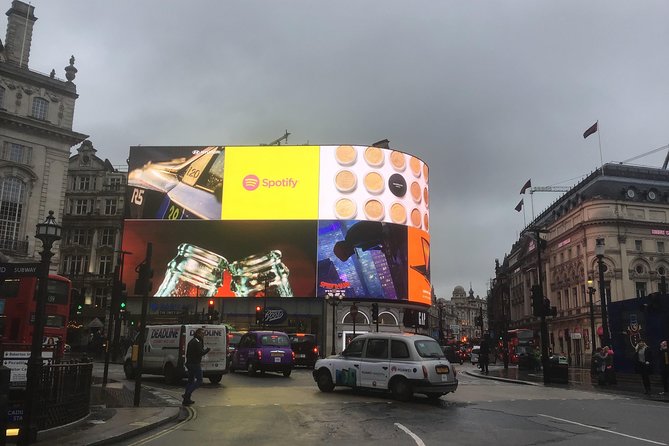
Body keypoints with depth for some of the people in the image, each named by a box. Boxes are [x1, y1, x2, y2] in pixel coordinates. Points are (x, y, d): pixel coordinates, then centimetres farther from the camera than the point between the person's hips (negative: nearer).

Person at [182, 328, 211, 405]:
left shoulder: (192, 341, 18)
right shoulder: (197, 342, -15)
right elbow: (200, 353, -22)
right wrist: (208, 349, -5)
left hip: (189, 363, 10)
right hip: (195, 364, -10)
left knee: (190, 381, 15)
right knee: (199, 381, -6)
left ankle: (186, 399, 16)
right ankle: (187, 394, -15)